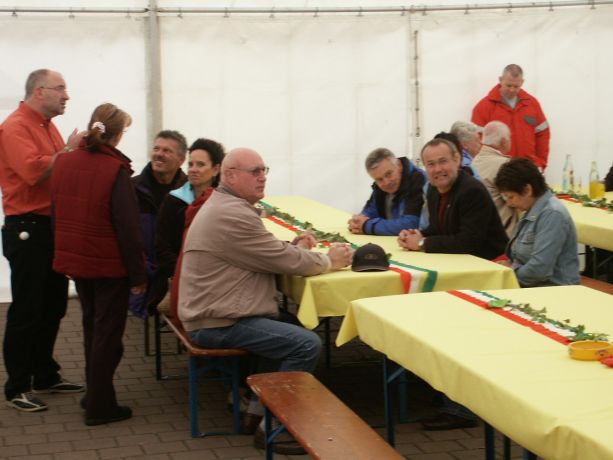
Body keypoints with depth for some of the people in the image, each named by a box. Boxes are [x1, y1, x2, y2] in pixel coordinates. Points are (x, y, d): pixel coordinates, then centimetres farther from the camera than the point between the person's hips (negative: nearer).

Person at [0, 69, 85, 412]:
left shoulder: (48, 126, 15)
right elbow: (33, 171, -26)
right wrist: (67, 150, -17)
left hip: (52, 226, 9)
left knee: (53, 306, 16)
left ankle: (46, 375, 28)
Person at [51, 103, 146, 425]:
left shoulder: (64, 163, 1)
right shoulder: (115, 170, -19)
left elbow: (58, 213, 9)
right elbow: (128, 227, -19)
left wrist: (67, 256, 17)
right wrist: (138, 274, -12)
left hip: (75, 260, 6)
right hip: (109, 265, -6)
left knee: (92, 326, 21)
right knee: (107, 333, 4)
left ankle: (94, 394, 31)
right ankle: (100, 406, 7)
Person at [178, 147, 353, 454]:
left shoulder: (224, 206, 14)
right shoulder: (233, 215, -21)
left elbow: (265, 254, 20)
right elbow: (287, 262, -18)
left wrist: (293, 247, 1)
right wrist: (330, 261, -2)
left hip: (213, 313, 11)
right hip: (218, 324, -11)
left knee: (289, 329, 20)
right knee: (307, 344, -16)